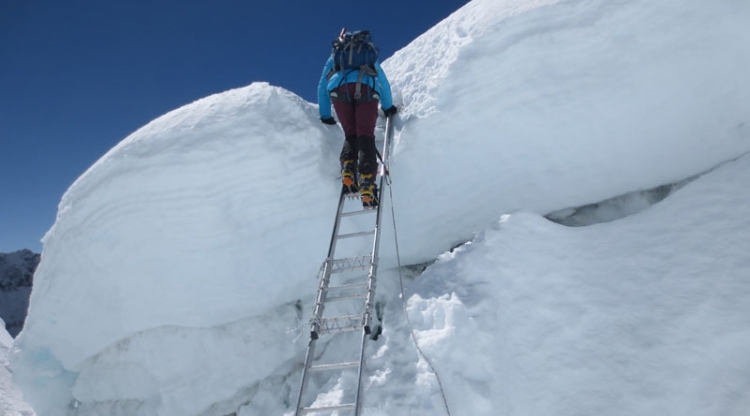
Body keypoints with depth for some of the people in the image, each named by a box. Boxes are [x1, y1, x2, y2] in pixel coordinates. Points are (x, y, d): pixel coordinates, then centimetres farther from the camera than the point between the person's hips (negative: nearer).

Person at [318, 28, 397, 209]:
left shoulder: (334, 57, 37)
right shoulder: (370, 55, 40)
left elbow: (322, 87, 35)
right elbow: (384, 84, 45)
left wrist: (325, 116, 41)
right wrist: (388, 108, 56)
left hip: (339, 88, 0)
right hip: (367, 88, 0)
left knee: (350, 135, 7)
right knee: (366, 136, -9)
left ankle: (347, 171, -22)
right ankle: (367, 184, -31)